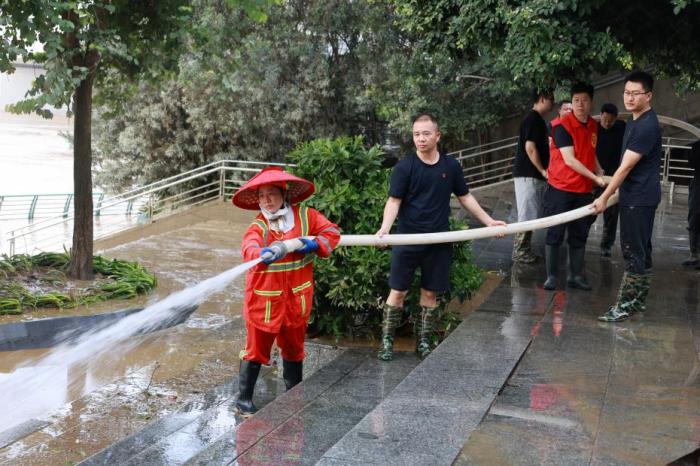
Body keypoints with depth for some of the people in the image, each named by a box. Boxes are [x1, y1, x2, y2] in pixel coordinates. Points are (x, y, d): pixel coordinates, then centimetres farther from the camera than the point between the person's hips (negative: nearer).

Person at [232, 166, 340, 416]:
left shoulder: (305, 216, -2)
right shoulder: (258, 226, -12)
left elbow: (332, 231, 2)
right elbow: (249, 247, -32)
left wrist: (314, 243, -17)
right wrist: (264, 253, -55)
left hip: (297, 300, 3)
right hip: (264, 301, -3)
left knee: (293, 348, 20)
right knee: (256, 350, 4)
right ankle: (244, 399, 18)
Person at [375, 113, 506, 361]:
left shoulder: (451, 166, 3)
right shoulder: (404, 166, -7)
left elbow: (465, 197, 14)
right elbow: (394, 201, -11)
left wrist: (488, 221, 12)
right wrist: (384, 229, -27)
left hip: (439, 242, 3)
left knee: (430, 293, 10)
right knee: (398, 292, 2)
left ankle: (423, 341, 23)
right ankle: (387, 340, 13)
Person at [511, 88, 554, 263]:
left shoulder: (537, 119, 16)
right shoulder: (533, 119, -14)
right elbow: (530, 147, -20)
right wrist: (543, 170, -14)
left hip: (534, 175, 10)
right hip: (528, 175, -10)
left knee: (531, 216, 13)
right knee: (527, 215, -5)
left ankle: (525, 249, 20)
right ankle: (519, 252, 2)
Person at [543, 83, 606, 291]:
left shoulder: (594, 126, 8)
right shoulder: (562, 125, -12)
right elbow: (569, 160, -16)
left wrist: (600, 173, 4)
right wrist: (594, 178, -17)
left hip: (584, 190, 6)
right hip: (560, 188, -6)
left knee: (580, 235, 9)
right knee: (555, 233, 0)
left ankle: (576, 275, 17)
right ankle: (551, 276, 7)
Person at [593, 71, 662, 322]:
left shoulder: (647, 126, -19)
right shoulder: (635, 121, 13)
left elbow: (625, 167, -20)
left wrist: (604, 197, -16)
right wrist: (612, 192, 24)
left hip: (639, 199, -10)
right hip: (634, 196, 10)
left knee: (633, 251, -6)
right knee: (640, 249, 15)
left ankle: (626, 304, -2)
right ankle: (637, 299, 24)